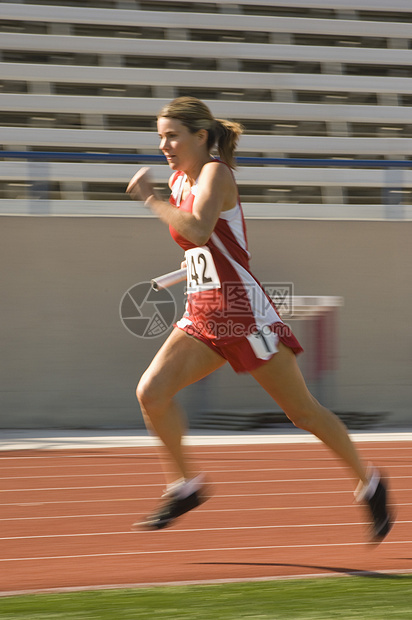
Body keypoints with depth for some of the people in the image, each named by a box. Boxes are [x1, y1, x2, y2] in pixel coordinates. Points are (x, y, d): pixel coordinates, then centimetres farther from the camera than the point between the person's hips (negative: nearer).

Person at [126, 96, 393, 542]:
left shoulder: (215, 173, -12)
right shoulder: (179, 181, 12)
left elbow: (199, 230, -32)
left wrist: (150, 198, -25)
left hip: (244, 312, -7)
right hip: (201, 317, 7)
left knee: (302, 410, 2)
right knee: (151, 392, -12)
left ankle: (369, 483, 18)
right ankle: (184, 485, 3)